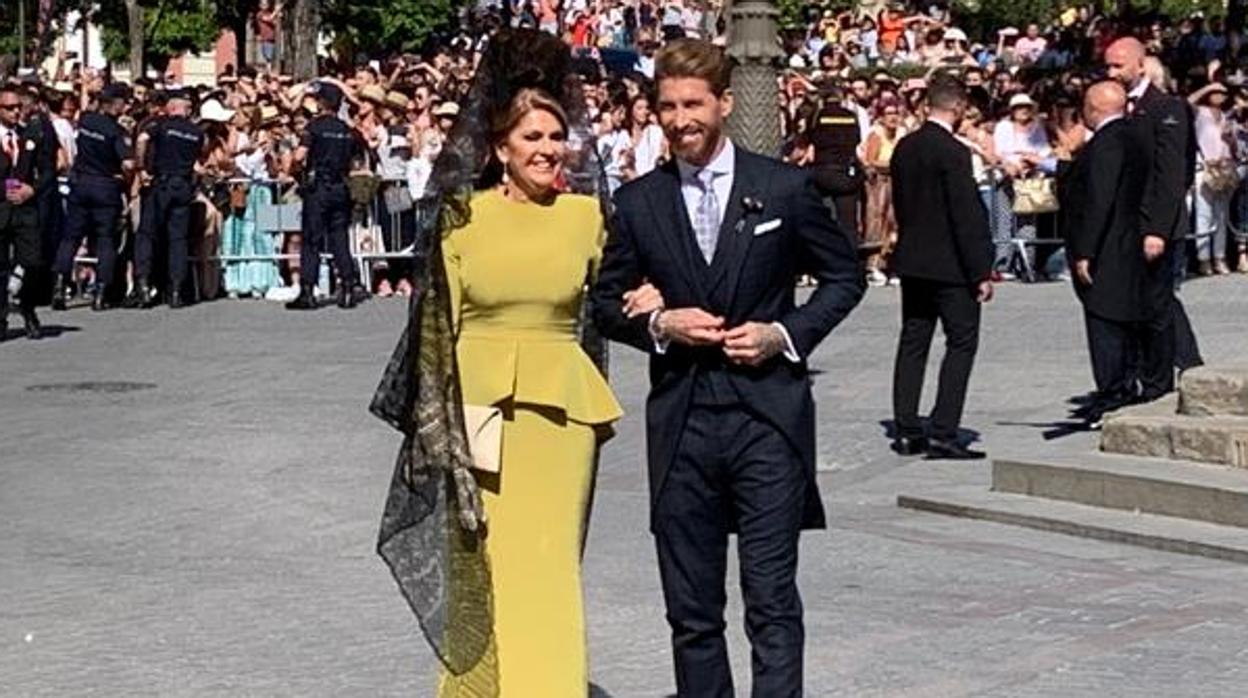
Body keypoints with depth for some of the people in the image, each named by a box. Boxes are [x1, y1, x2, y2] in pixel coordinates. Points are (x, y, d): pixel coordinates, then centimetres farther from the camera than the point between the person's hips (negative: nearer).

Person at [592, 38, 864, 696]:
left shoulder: (785, 187, 2)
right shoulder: (638, 202, 7)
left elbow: (845, 275, 10)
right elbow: (607, 302, 14)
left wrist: (787, 332, -6)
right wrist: (658, 325, -6)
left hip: (768, 417, -2)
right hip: (680, 422, 3)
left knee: (772, 602, -5)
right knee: (691, 611, 8)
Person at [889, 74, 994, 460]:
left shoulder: (904, 148, 6)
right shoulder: (953, 152, -16)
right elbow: (966, 216, -18)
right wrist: (981, 273, -14)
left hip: (911, 260, 7)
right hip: (950, 265, -7)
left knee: (912, 343, 11)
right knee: (962, 342, -1)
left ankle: (907, 431, 12)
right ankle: (943, 432, -7)